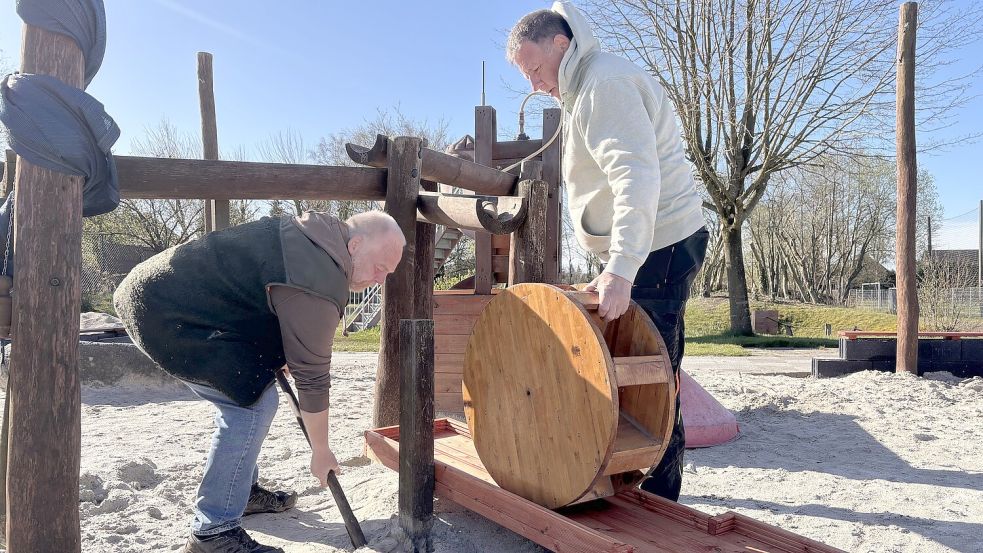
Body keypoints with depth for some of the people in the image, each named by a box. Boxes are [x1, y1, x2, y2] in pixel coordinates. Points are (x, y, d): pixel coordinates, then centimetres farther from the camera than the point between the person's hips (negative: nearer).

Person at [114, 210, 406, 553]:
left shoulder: (312, 234, 6)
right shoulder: (317, 282, -24)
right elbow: (312, 375, -17)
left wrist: (279, 354, 16)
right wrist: (321, 451, -5)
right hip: (166, 311, -11)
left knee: (244, 397, 17)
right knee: (254, 403, -14)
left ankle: (243, 490, 31)